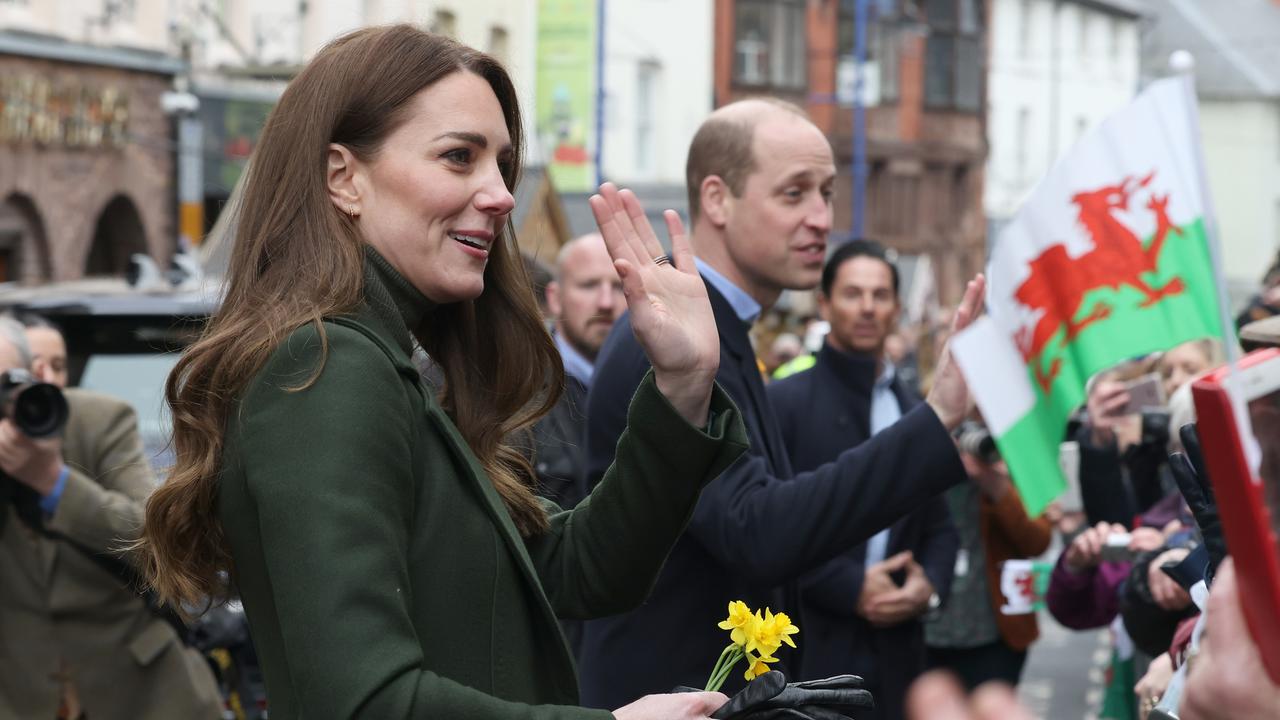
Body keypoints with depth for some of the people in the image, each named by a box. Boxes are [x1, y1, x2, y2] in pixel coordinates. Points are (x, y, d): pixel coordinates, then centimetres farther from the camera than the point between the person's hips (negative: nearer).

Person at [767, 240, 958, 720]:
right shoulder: (782, 402, -3)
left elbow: (940, 526, 17)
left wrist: (929, 586, -3)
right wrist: (850, 587, -14)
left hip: (896, 650, 5)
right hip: (811, 648, -5)